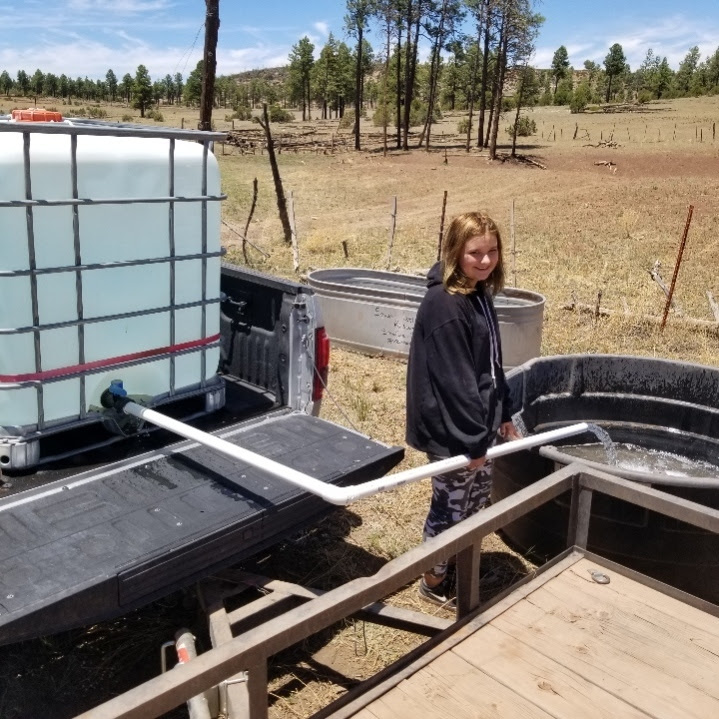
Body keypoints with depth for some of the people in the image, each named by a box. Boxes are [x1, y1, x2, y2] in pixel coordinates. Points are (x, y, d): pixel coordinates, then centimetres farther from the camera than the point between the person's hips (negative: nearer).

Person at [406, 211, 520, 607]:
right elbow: (454, 379, -24)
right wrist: (473, 438, -20)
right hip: (450, 428, -9)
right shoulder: (444, 305, -23)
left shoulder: (479, 294, 6)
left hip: (477, 420, 9)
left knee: (479, 493, 22)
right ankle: (434, 579, 28)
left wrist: (502, 415, 14)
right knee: (451, 504, 7)